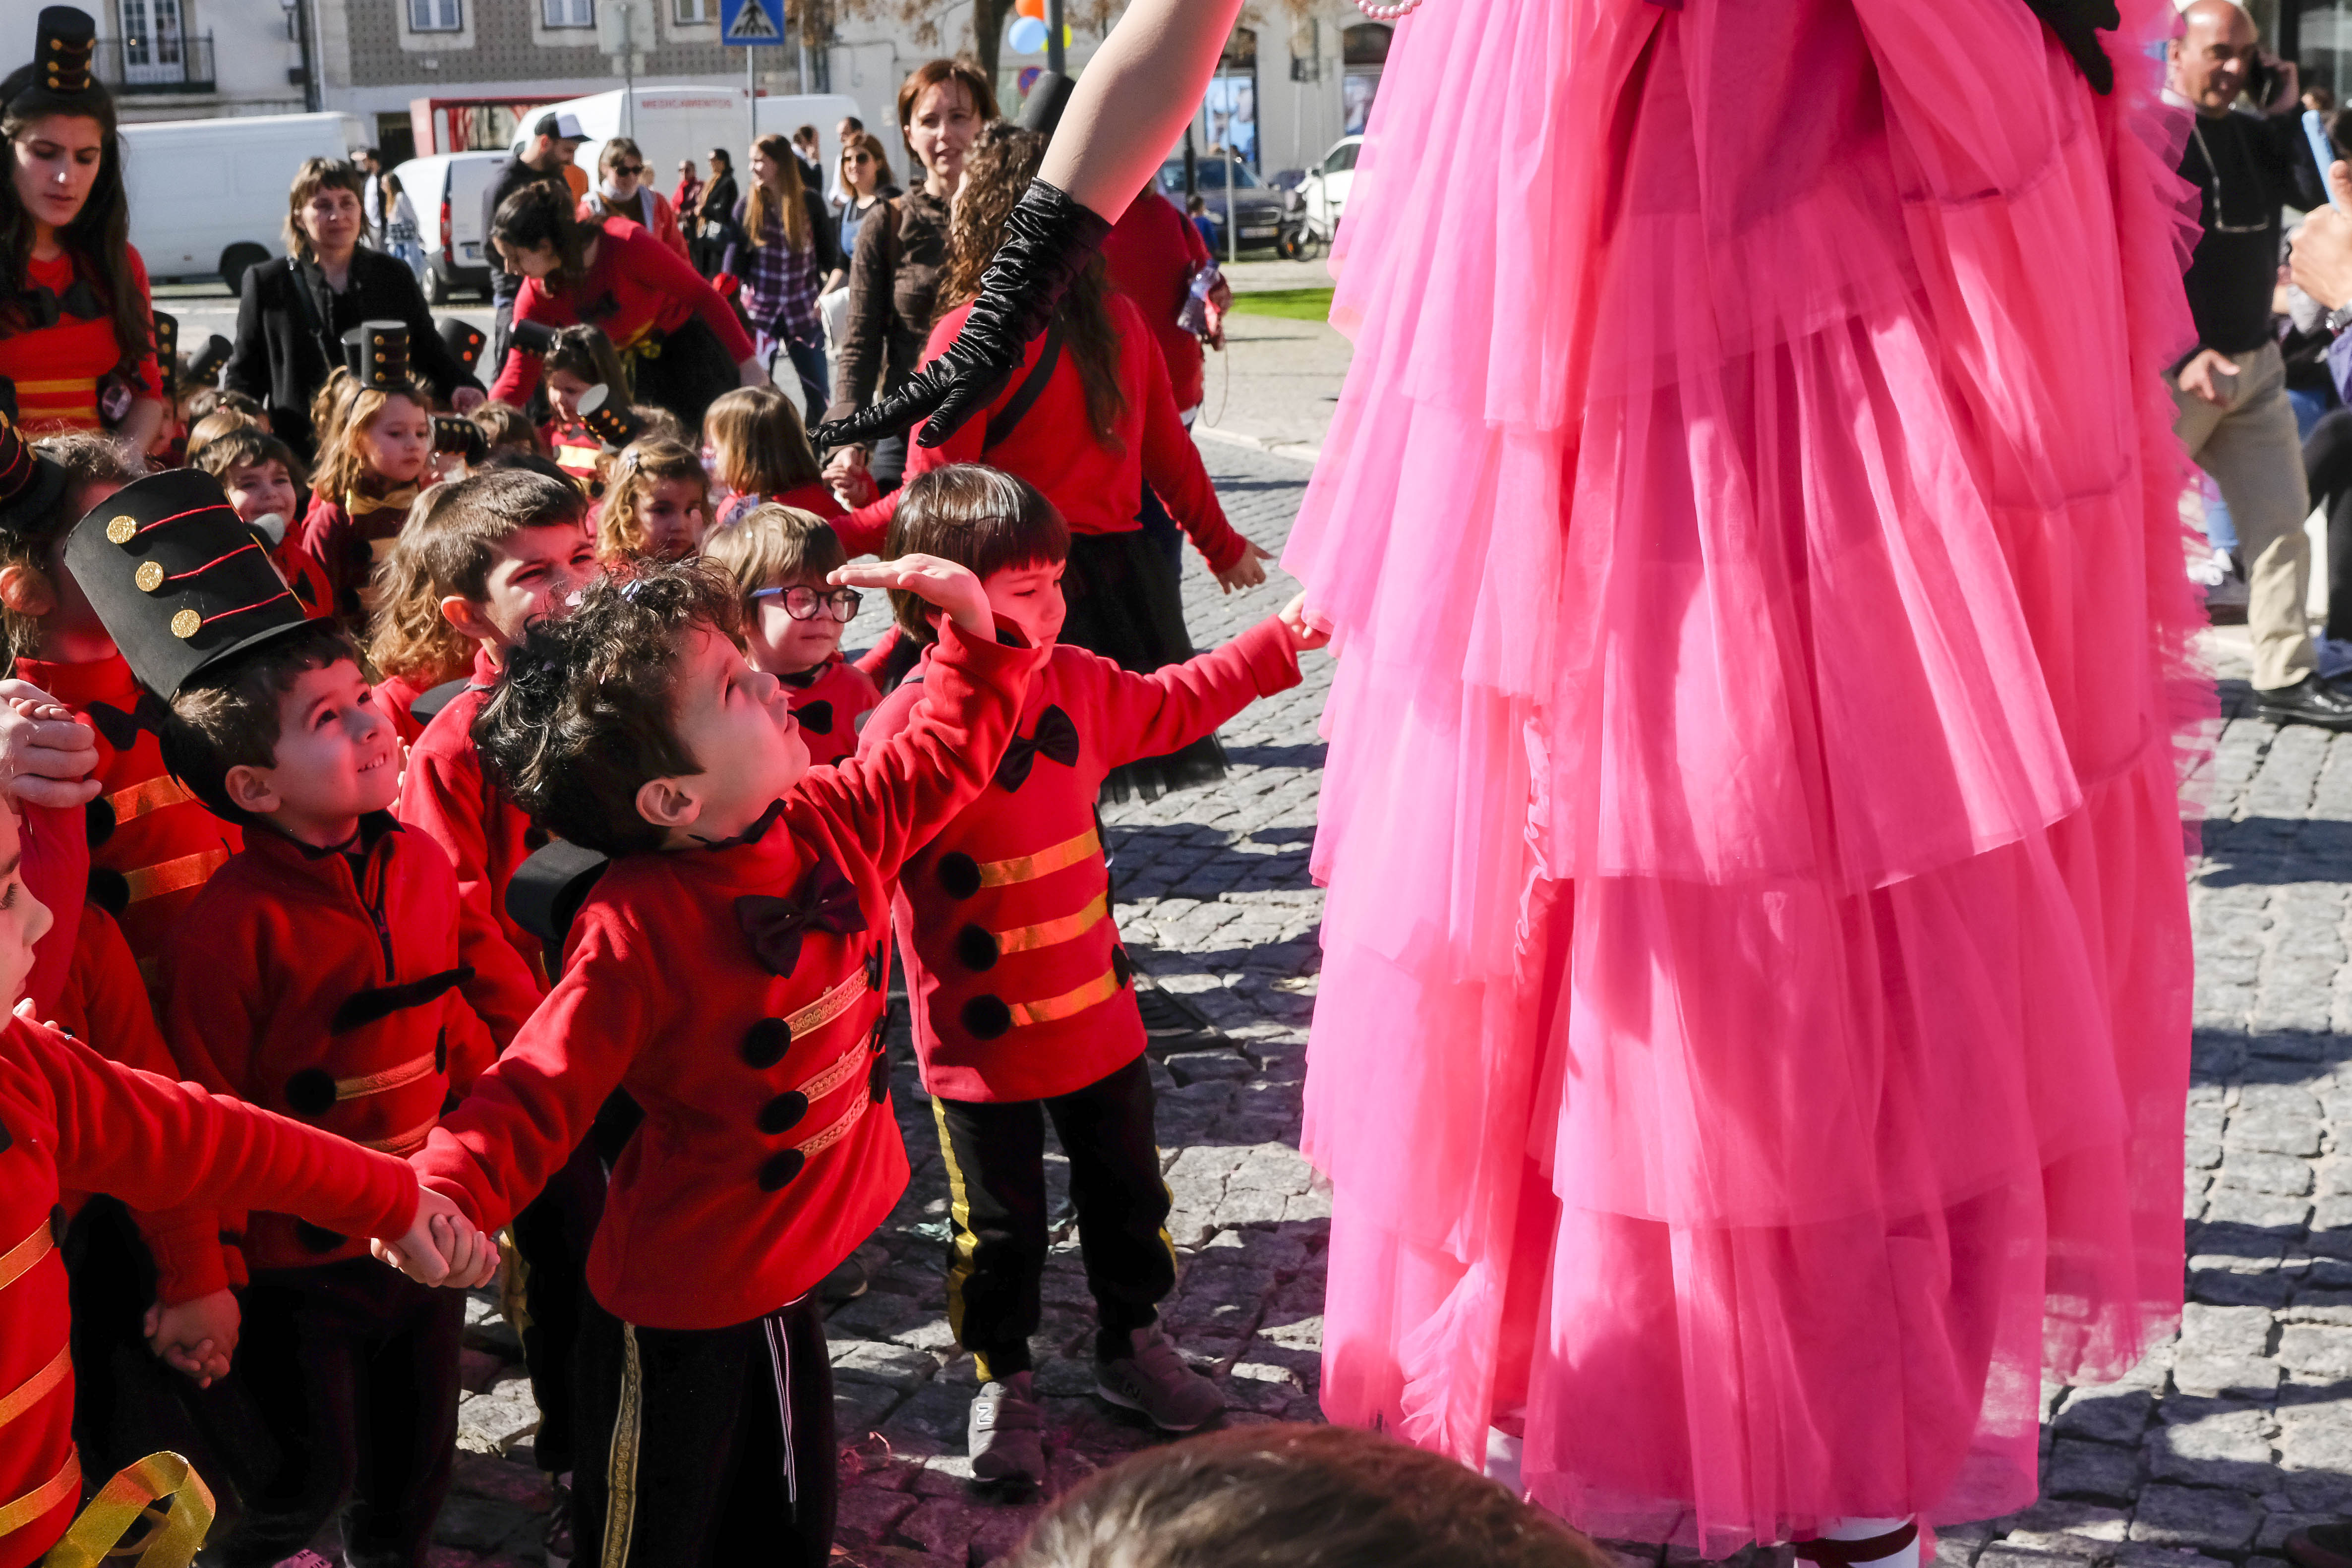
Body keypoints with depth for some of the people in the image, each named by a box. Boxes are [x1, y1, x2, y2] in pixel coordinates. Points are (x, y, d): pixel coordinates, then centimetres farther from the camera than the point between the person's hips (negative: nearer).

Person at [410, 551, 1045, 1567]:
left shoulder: (827, 822, -6)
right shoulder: (639, 927, -29)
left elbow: (942, 758, 11)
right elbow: (542, 1089, -32)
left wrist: (976, 629, -1)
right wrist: (444, 1193, -49)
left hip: (788, 1273, 7)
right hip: (682, 1306, -7)